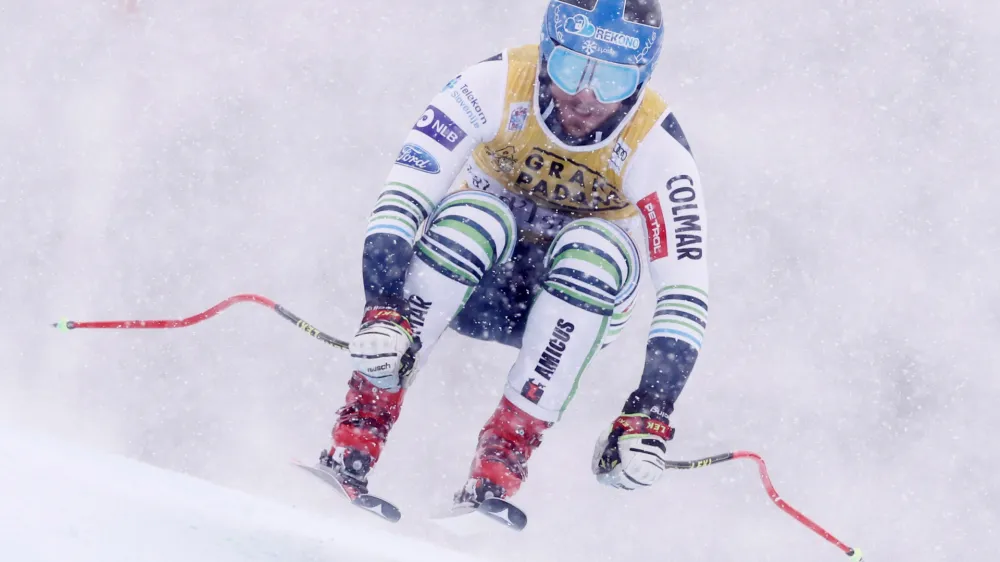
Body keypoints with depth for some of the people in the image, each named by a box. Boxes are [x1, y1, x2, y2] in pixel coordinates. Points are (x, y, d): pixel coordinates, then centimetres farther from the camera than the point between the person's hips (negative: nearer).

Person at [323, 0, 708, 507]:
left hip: (581, 300, 0)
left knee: (592, 248, -33)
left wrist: (650, 414, -38)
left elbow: (685, 291, -27)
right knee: (476, 217, -33)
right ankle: (361, 424, -32)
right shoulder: (496, 85, -24)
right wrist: (384, 309, -44)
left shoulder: (656, 147, -24)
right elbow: (402, 195, -30)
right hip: (479, 280, 0)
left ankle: (505, 455, -31)